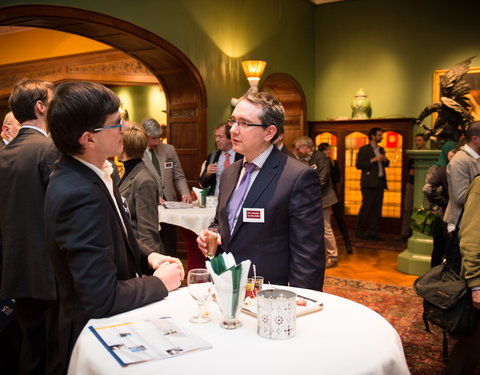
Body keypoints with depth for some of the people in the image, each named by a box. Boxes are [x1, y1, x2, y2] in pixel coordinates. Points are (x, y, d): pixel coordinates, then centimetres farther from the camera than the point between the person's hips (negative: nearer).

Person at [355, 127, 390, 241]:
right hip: (369, 182, -6)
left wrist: (385, 160, 4)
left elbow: (385, 165, 27)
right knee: (366, 207, -5)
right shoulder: (364, 149, -2)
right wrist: (373, 160, -16)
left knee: (377, 208, 4)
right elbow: (358, 165, -12)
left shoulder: (381, 149, 19)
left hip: (380, 182, 7)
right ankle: (360, 231, 5)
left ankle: (373, 232, 10)